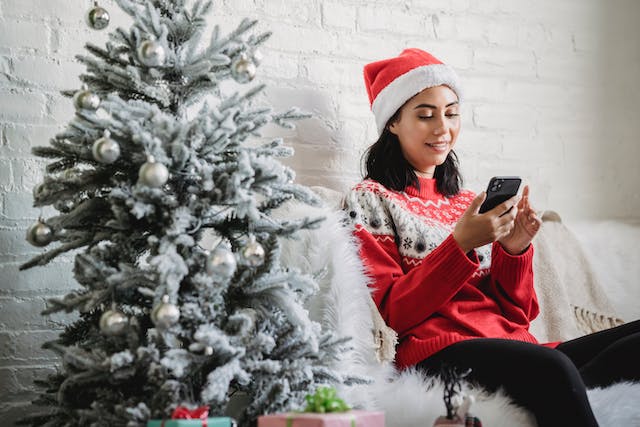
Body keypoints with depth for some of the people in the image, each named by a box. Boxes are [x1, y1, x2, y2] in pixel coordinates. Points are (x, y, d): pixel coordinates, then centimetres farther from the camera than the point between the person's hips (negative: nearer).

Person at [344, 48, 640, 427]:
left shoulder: (470, 203, 23)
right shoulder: (369, 200, 7)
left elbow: (518, 312, 16)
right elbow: (393, 313, -5)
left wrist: (514, 249, -3)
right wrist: (461, 244, -15)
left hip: (515, 344, 6)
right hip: (439, 352, -6)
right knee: (553, 367, -37)